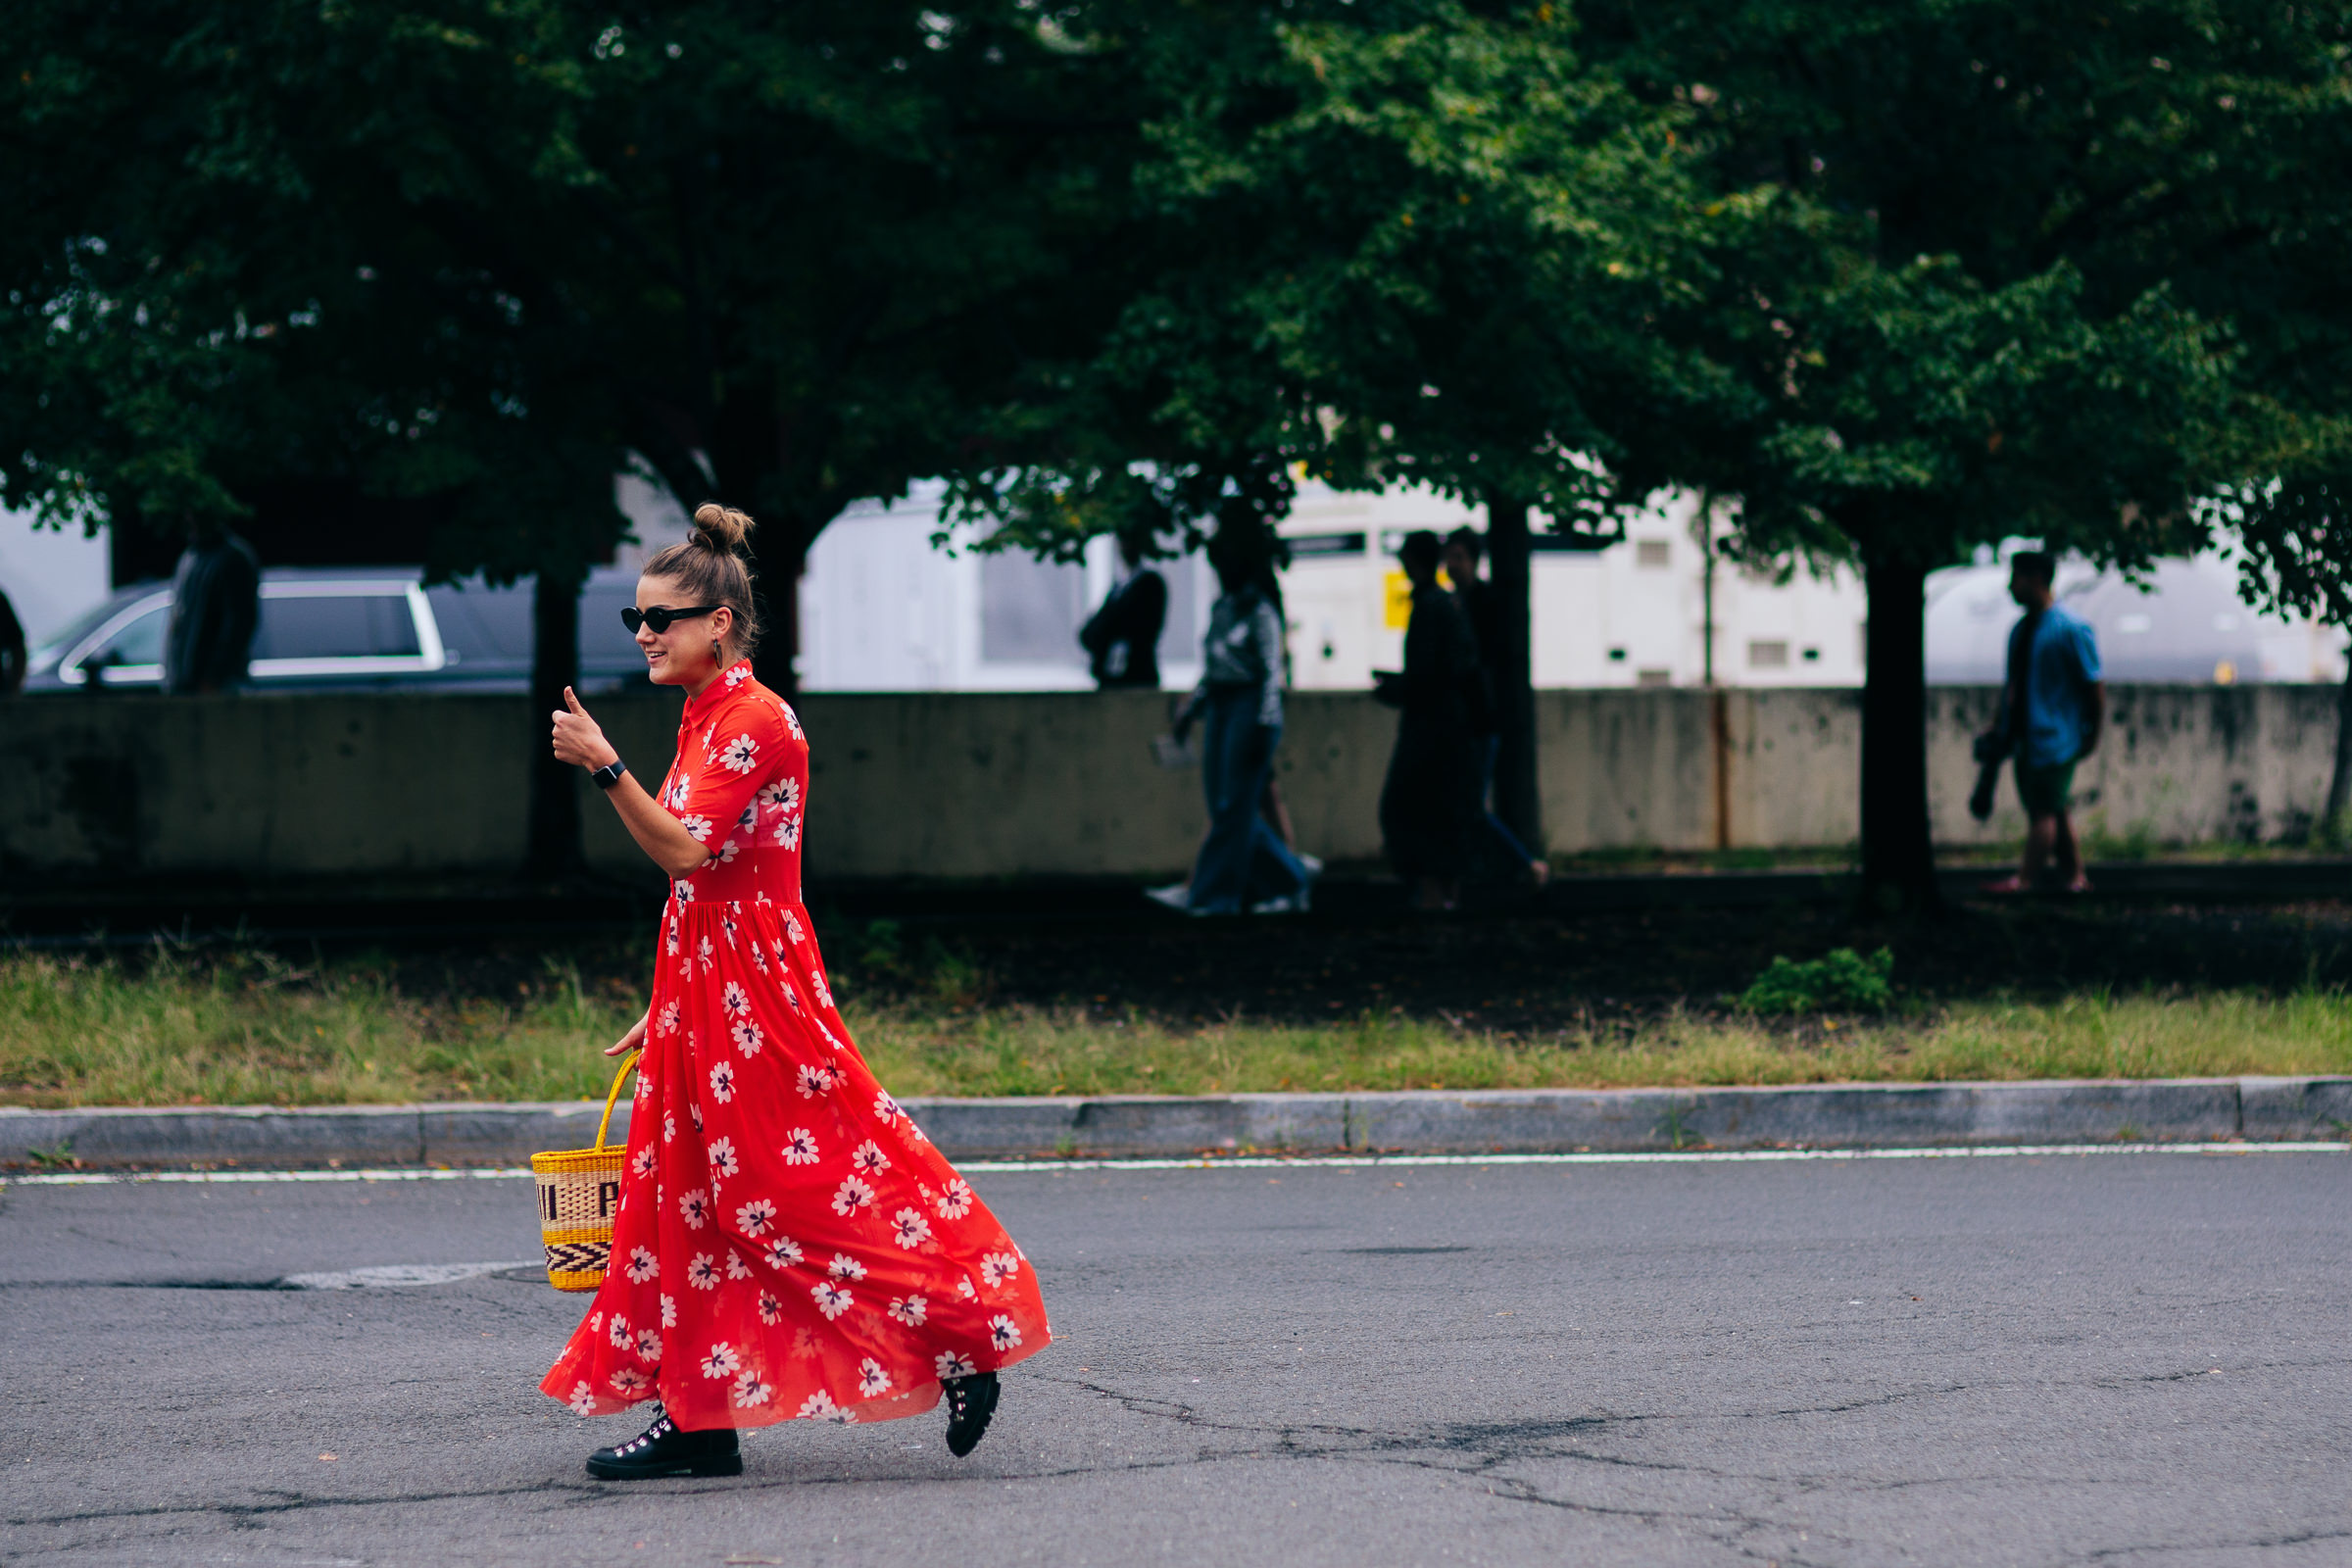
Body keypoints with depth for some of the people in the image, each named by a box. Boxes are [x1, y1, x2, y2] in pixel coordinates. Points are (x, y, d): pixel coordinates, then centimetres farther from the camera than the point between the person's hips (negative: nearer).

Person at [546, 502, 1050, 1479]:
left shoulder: (755, 720, -14)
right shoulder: (705, 720, 15)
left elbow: (685, 849, -24)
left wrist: (604, 766, -32)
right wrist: (663, 1012, 20)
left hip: (756, 982, -10)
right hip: (702, 985, 10)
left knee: (807, 1184, -8)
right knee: (690, 1187, 7)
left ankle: (962, 1340, 2)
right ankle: (697, 1420, 9)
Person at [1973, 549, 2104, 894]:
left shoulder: (2070, 629, -10)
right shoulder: (2021, 629, 14)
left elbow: (2094, 685, -9)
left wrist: (2092, 735, -8)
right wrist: (1999, 726, 16)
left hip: (2054, 734, -8)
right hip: (2026, 737, 8)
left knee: (2044, 809, -9)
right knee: (2053, 811, 11)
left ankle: (2026, 879, -13)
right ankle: (2075, 877, 17)